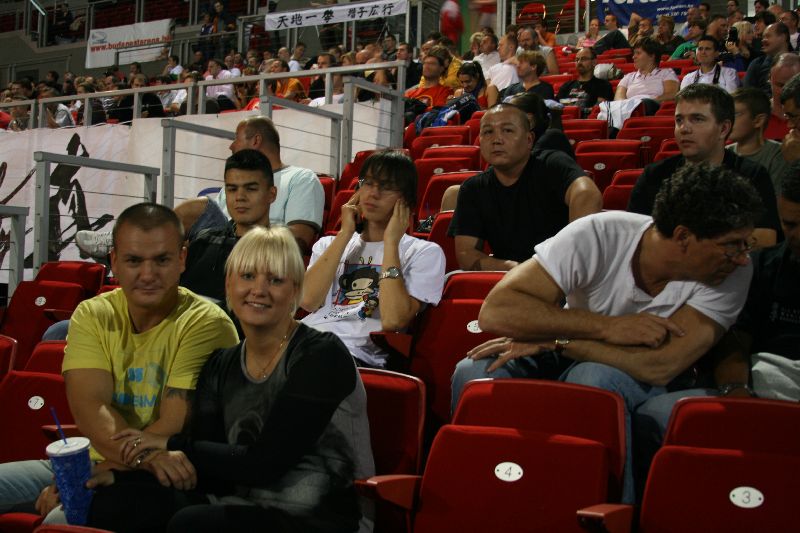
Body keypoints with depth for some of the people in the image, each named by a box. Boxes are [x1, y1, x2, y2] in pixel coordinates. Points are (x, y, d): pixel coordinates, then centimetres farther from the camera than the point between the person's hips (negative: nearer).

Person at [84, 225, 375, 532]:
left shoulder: (323, 355, -12)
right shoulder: (220, 366, 8)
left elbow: (265, 463, -18)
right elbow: (210, 468, 0)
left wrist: (174, 445, -7)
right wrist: (121, 475, -14)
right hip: (243, 507, 6)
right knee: (118, 501, -13)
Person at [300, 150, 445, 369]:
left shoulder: (425, 253, 11)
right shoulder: (329, 244, 26)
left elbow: (393, 320, -8)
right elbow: (308, 301, 3)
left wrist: (391, 241, 0)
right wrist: (345, 233, 9)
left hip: (358, 353, -4)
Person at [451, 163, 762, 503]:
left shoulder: (734, 270, -20)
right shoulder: (598, 236, -22)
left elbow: (660, 367, -28)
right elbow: (494, 311, -28)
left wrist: (552, 339, -27)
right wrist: (606, 327, -30)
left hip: (647, 386, -1)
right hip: (569, 361, 1)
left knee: (593, 377, -35)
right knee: (474, 373, -26)